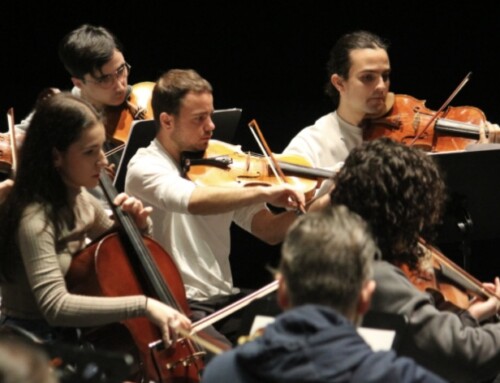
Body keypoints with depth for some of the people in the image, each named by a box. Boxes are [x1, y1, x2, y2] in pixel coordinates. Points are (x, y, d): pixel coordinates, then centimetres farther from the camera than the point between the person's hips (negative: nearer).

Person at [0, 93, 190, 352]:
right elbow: (55, 305, -32)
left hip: (68, 339, 8)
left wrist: (139, 225, 0)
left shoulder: (81, 200, 6)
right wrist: (143, 305, -36)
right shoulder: (36, 220, -21)